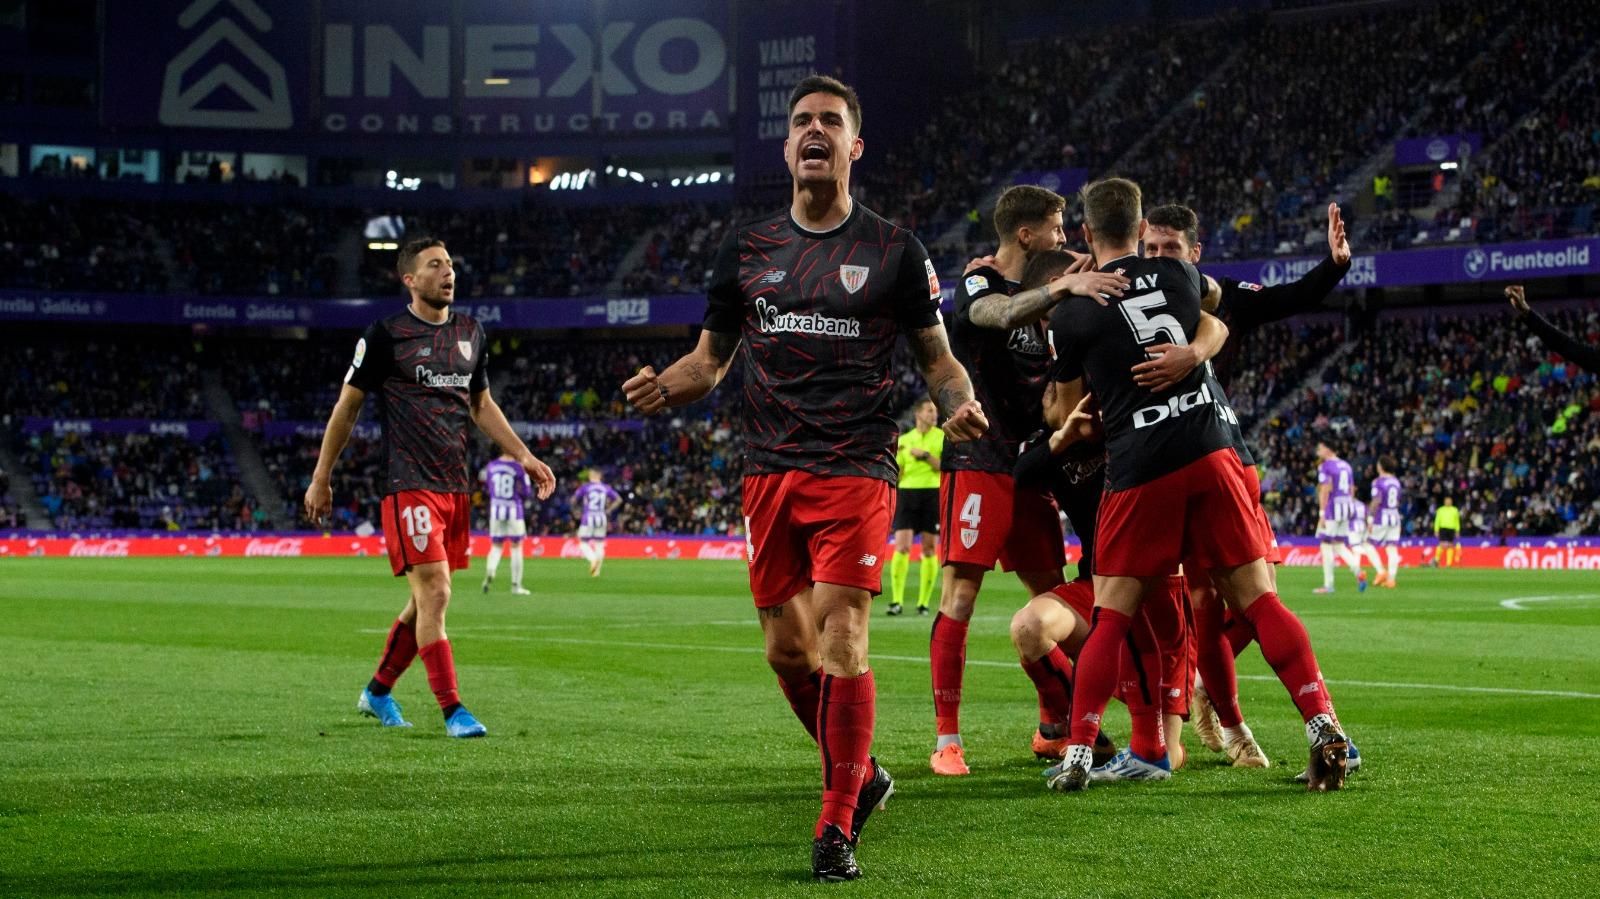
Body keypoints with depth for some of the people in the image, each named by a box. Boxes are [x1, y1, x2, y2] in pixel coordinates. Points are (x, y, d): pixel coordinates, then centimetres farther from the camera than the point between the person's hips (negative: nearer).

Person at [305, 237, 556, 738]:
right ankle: (452, 711, -11)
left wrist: (523, 456, 12)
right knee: (434, 592, -14)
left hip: (455, 486, 7)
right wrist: (321, 480, 2)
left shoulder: (470, 333, 13)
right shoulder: (386, 335, -5)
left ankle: (378, 692, 29)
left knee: (426, 601, 11)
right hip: (409, 485, -7)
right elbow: (347, 406, 1)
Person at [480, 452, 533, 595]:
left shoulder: (491, 466, 0)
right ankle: (516, 585, 7)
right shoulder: (518, 468, -10)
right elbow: (527, 492, -7)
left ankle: (490, 571, -16)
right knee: (516, 546, 7)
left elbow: (487, 488, 10)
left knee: (496, 545, 13)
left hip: (495, 510, 3)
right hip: (514, 510, -3)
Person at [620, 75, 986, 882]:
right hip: (770, 473, 4)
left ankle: (837, 828, -4)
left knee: (840, 642, -12)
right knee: (786, 650, 6)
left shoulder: (892, 250, 4)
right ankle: (860, 775, 29)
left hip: (855, 471, -4)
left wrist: (959, 405, -14)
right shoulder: (747, 246, 11)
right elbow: (710, 358, 15)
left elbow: (936, 358, 7)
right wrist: (665, 386, -7)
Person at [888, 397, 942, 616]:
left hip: (932, 494, -1)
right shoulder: (904, 439, 11)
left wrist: (925, 456, -16)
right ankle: (897, 601, -9)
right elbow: (897, 474, 14)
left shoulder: (943, 438, 4)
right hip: (907, 492, 1)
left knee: (929, 549, 1)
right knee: (902, 546, -10)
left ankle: (924, 602, 8)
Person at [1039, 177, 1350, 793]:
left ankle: (1077, 754, 1)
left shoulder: (1072, 314, 0)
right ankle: (1324, 726, -6)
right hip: (1210, 450, 2)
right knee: (1257, 599, 3)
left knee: (1111, 618, 5)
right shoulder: (1180, 276, 9)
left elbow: (1068, 414, 12)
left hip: (1139, 471, -2)